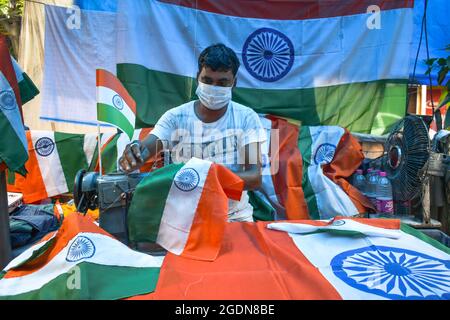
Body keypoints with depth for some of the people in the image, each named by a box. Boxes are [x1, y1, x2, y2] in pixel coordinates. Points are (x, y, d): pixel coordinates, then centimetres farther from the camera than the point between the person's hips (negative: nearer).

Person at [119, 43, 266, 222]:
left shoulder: (246, 118, -6)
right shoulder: (176, 117, -4)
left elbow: (255, 178, -13)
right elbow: (145, 149, -15)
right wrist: (133, 154, -39)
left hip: (235, 216, 0)